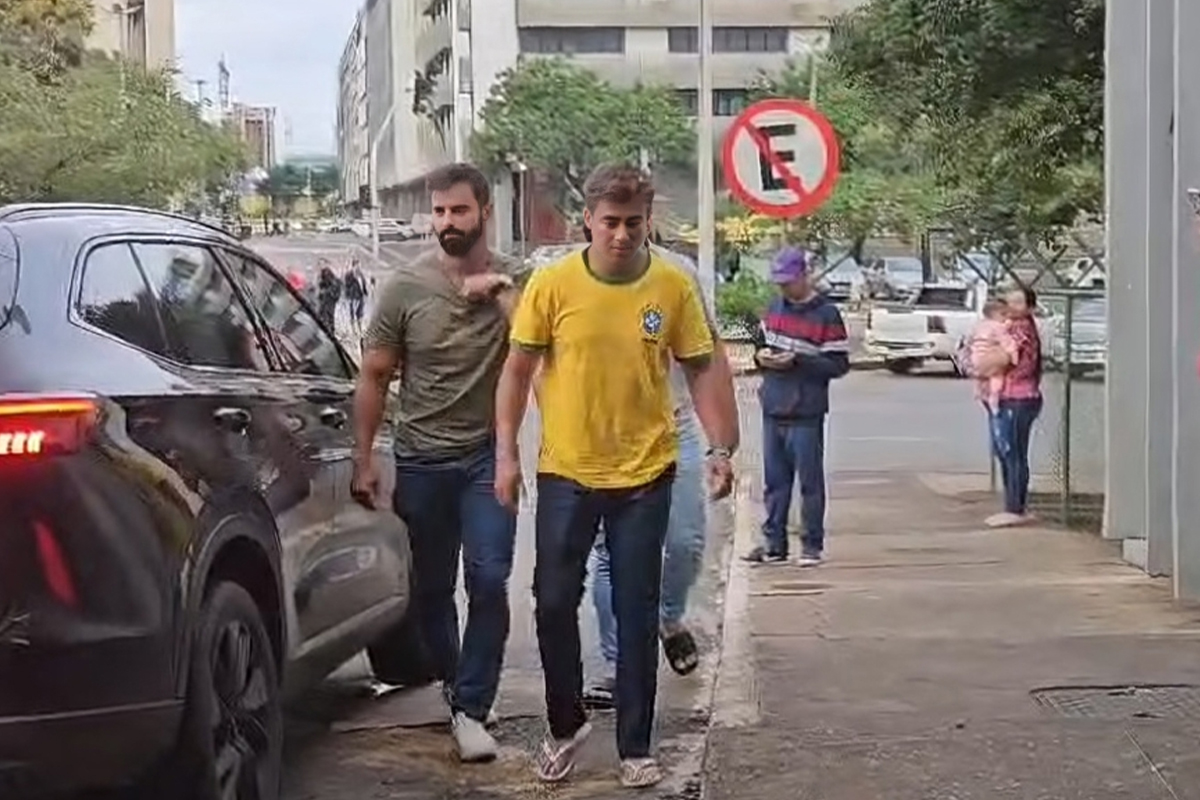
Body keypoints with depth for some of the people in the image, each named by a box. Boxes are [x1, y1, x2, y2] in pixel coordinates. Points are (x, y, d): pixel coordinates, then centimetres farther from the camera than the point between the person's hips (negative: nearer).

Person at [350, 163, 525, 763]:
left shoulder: (513, 281, -2)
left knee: (488, 581, -12)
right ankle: (452, 680, 36)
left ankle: (470, 707, -2)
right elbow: (374, 377, 2)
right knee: (430, 588, 12)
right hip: (421, 460, 1)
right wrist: (362, 460, 0)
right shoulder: (405, 285, -3)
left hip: (487, 456, -1)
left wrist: (504, 295, -21)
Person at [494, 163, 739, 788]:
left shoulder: (674, 287, -5)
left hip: (644, 476, 0)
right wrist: (506, 453, -3)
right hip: (565, 474, 0)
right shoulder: (552, 284, -7)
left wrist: (722, 447, -7)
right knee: (554, 604, 6)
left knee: (636, 613, 7)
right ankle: (565, 725, 28)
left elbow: (702, 370, 2)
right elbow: (518, 370, 0)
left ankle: (635, 747, 18)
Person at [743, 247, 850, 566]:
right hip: (773, 411, 6)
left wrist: (797, 361, -19)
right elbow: (761, 343, 24)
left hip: (806, 414, -6)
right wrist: (761, 356, 1)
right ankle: (774, 543, 18)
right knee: (774, 481, 11)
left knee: (810, 481, 1)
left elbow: (839, 364, -10)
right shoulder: (774, 308, 11)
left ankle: (812, 545, 9)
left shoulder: (826, 314, -8)